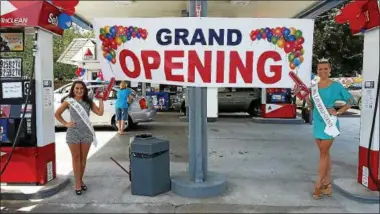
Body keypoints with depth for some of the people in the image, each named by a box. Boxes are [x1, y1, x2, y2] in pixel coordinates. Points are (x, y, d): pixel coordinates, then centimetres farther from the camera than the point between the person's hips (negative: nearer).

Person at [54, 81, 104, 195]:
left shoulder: (88, 102, 6)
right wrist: (66, 123, -2)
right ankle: (77, 183, 11)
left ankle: (81, 180, 25)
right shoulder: (68, 101, 1)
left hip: (86, 133, 2)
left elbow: (100, 112, -3)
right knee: (76, 158, 5)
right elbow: (57, 114, 8)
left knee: (83, 158, 10)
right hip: (73, 133, -2)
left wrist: (101, 99, -4)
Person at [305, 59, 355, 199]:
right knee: (325, 153, 10)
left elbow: (351, 101, 0)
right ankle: (326, 183, 16)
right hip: (317, 122, 5)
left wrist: (338, 112, -11)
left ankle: (318, 185, 2)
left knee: (323, 153, -4)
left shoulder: (336, 86, -6)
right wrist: (306, 97, -8)